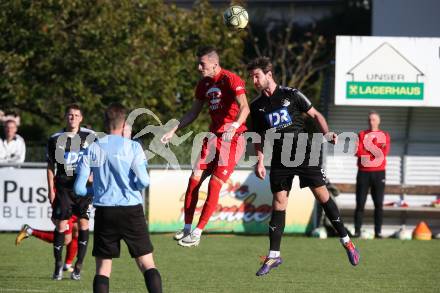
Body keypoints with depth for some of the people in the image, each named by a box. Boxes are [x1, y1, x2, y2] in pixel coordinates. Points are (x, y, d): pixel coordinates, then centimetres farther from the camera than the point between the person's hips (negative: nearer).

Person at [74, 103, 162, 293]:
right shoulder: (132, 147, -3)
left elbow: (79, 188, 2)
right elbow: (143, 181, -11)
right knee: (147, 264, 3)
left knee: (103, 268, 6)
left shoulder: (92, 150, 4)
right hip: (132, 210, -1)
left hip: (104, 213, 1)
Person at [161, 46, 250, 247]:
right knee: (194, 180, -2)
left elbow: (244, 107, -26)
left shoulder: (231, 80, -13)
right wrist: (173, 131, 12)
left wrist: (235, 125, -44)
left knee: (214, 185, -11)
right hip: (213, 136, 7)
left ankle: (197, 233, -7)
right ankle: (187, 228, 7)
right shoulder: (204, 84, 11)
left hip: (233, 138, -7)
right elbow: (193, 113, 21)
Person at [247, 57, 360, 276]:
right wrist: (260, 161, 4)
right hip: (279, 160, 3)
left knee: (322, 195, -5)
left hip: (304, 153, -3)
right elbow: (259, 137, 16)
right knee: (278, 202, -3)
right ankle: (274, 255, 0)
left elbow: (315, 114, 4)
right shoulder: (257, 106, 8)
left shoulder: (291, 95, -2)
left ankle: (346, 241, 5)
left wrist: (326, 133, -12)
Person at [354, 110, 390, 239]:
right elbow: (358, 151, -5)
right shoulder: (362, 135, 11)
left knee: (379, 204, -2)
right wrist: (377, 149, -9)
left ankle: (378, 231, 0)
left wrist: (367, 149, -9)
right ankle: (357, 230, -1)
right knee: (360, 203, -4)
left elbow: (385, 152, -6)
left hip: (379, 172, 0)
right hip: (363, 172, 0)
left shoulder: (384, 135, 10)